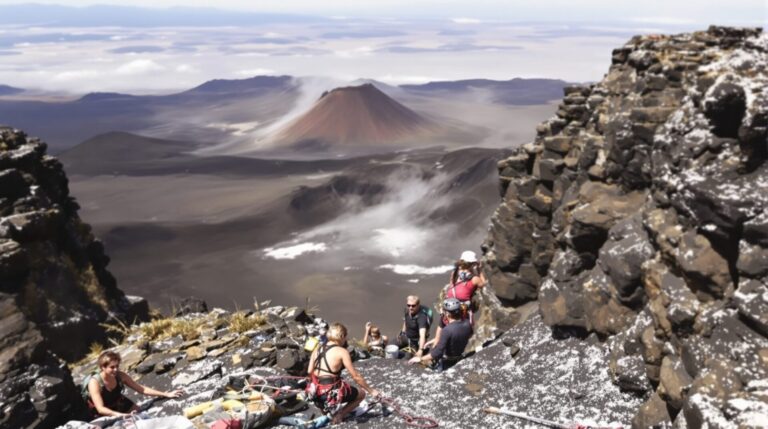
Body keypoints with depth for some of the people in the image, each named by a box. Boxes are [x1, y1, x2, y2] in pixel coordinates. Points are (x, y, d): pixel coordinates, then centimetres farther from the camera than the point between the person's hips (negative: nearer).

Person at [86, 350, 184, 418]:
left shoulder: (120, 376, -20)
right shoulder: (94, 382, -33)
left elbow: (141, 389, -17)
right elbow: (100, 408, -41)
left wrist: (166, 394, -25)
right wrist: (120, 415, -58)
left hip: (119, 405, 4)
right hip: (103, 413, -4)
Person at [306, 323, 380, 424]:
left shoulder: (318, 349, 7)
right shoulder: (342, 351, -11)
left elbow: (309, 372, 7)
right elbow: (356, 376, -10)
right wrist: (371, 391, 0)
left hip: (316, 392, 7)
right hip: (331, 393, -7)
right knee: (361, 394, 16)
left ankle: (326, 408, 17)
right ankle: (339, 415, 2)